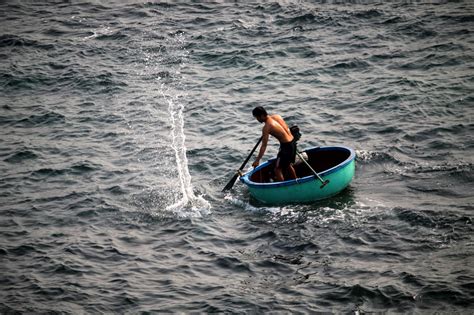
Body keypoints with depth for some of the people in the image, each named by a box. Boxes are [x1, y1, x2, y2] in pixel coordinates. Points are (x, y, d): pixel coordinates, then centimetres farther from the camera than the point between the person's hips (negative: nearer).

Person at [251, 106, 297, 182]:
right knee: (288, 165, 29)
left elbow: (264, 146, -15)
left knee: (277, 169, -1)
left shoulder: (266, 127, -17)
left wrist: (257, 160, -10)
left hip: (286, 146, -9)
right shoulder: (277, 116, 3)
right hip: (293, 142, 9)